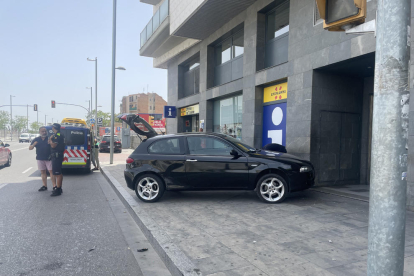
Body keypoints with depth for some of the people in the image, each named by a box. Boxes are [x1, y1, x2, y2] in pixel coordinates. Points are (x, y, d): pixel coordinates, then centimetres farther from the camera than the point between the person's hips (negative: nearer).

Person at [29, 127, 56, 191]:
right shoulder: (36, 139, 8)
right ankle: (45, 186, 19)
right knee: (42, 172, 10)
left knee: (51, 171, -6)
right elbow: (30, 148, 7)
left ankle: (54, 186, -5)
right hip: (40, 159, 4)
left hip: (49, 158, -4)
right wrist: (34, 144, -15)